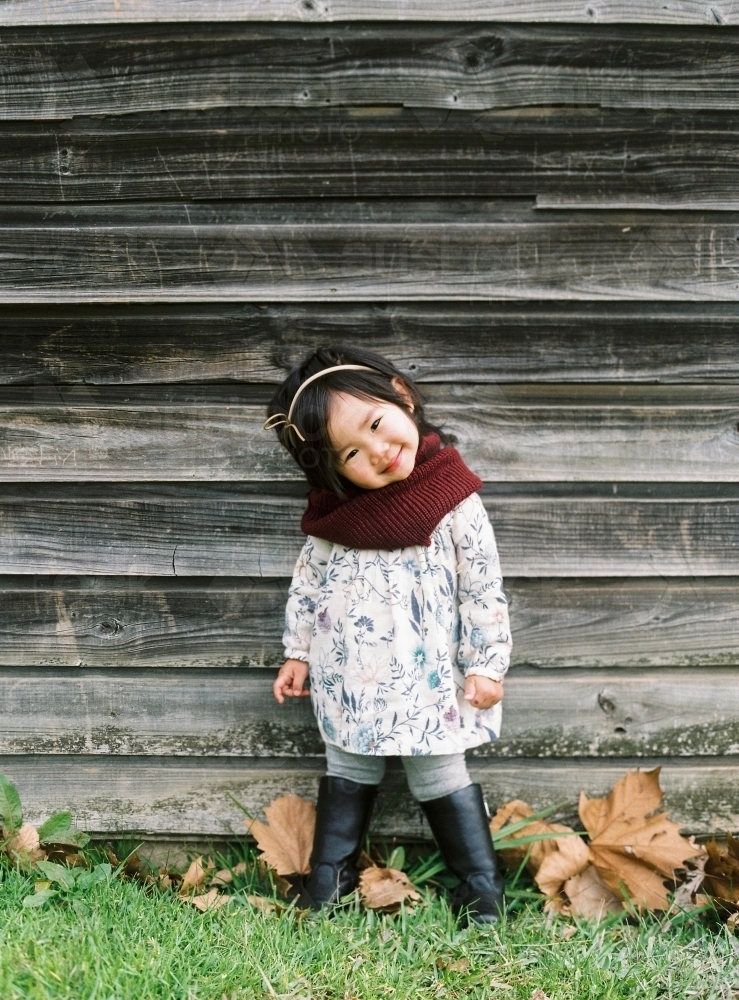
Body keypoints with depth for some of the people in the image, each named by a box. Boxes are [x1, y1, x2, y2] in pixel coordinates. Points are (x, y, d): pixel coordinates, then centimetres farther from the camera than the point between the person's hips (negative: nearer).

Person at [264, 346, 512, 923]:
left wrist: (486, 664, -7)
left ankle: (482, 889, 22)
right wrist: (298, 653, 9)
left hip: (428, 679, -3)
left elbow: (484, 589, -8)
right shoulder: (334, 509, -5)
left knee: (439, 776, 7)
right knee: (348, 773, 16)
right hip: (349, 679, 3)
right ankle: (329, 879, 29)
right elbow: (307, 582, 7)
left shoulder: (454, 500, -13)